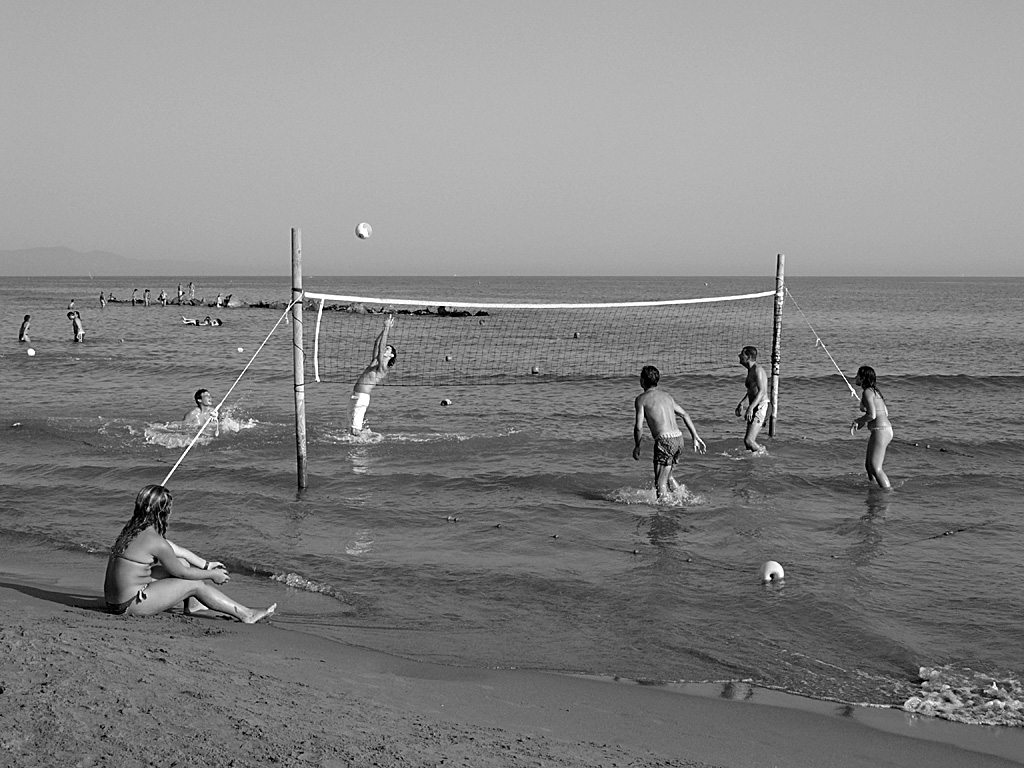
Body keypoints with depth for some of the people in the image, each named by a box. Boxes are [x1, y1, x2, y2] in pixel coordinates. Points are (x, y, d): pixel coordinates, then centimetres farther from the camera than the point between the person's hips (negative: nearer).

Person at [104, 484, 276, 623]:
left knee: (182, 562, 15)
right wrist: (212, 575, 7)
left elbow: (175, 549, 17)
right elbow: (182, 573, -9)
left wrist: (206, 565, 23)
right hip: (131, 605, -9)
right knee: (195, 584, -1)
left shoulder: (134, 529, 7)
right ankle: (246, 615, 7)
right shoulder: (155, 541, -21)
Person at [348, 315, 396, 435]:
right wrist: (385, 329, 13)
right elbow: (377, 344, 17)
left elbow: (381, 348, -17)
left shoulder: (383, 368, -9)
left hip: (362, 397, -9)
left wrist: (387, 328, -15)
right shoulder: (375, 362, 15)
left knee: (355, 431, -10)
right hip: (356, 395, 9)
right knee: (352, 429, 12)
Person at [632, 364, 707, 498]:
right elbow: (685, 415, 19)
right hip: (679, 438, 7)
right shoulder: (666, 396, 21)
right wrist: (696, 437, 20)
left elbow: (639, 427, -4)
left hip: (664, 440, -7)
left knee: (660, 482, -3)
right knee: (667, 475, 26)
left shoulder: (642, 398, 1)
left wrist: (637, 446, 9)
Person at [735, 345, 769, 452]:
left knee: (749, 440, -17)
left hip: (761, 407, -10)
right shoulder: (750, 371, 18)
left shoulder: (757, 370, -13)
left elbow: (762, 391, -25)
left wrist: (751, 408, -33)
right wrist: (741, 404, 29)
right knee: (747, 441, 10)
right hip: (755, 408, 10)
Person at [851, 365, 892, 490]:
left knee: (875, 469, -12)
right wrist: (863, 422, 20)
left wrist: (856, 421, -5)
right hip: (886, 429, 10)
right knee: (868, 465, 16)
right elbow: (885, 413, 23)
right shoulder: (874, 391, 17)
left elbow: (872, 415, -21)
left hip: (880, 431, -10)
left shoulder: (867, 392, -11)